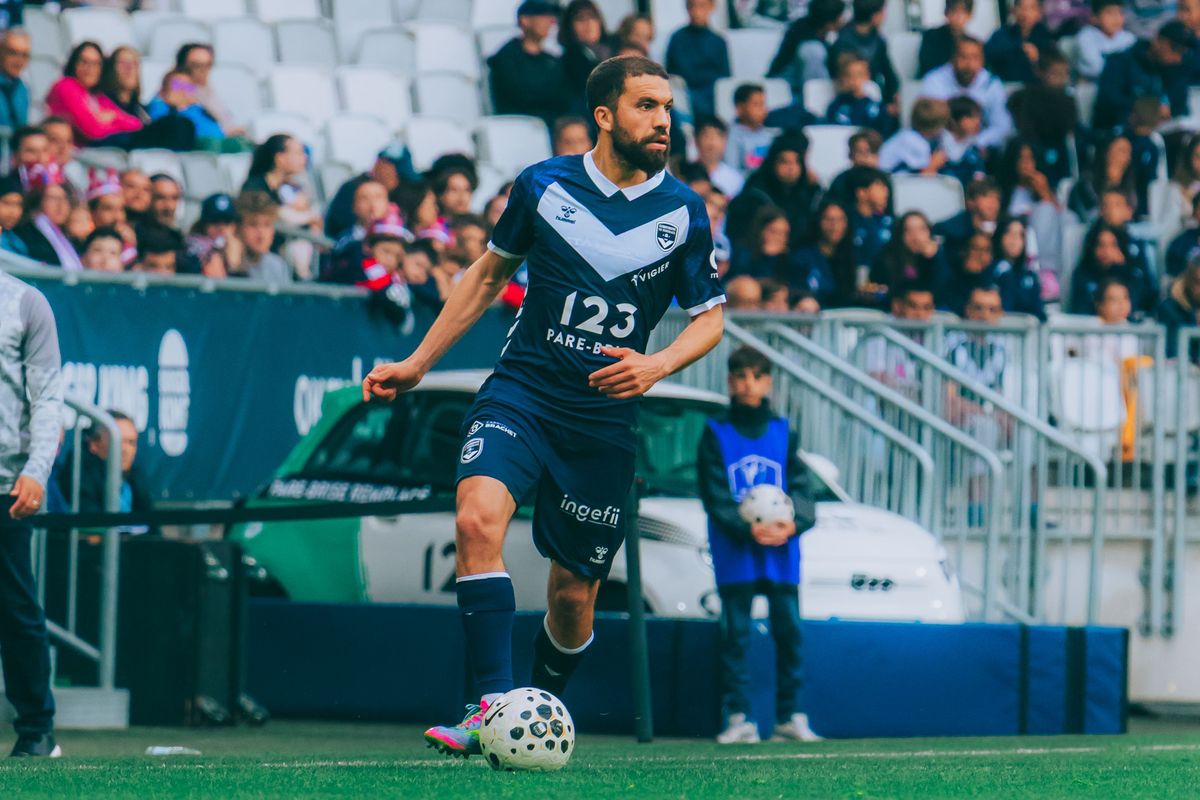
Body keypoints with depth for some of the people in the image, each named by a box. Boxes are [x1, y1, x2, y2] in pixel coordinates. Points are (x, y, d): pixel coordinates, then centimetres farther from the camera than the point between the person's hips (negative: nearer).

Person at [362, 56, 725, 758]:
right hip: (520, 393, -1)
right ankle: (493, 707, -32)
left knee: (574, 594, 6)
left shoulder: (684, 213, -1)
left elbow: (711, 318, 7)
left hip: (605, 422, 1)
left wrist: (657, 365, -14)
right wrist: (418, 363, 13)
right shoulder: (545, 186, -1)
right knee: (479, 517, -28)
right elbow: (491, 272, 13)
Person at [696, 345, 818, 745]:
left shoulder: (784, 433, 12)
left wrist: (794, 523, -16)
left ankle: (790, 716, 6)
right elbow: (715, 494, -3)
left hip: (782, 550, 2)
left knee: (788, 630, 0)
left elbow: (801, 485, 5)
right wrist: (747, 528, -19)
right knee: (736, 634, -3)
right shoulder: (715, 434, 5)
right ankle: (738, 718, -2)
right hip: (735, 551, -2)